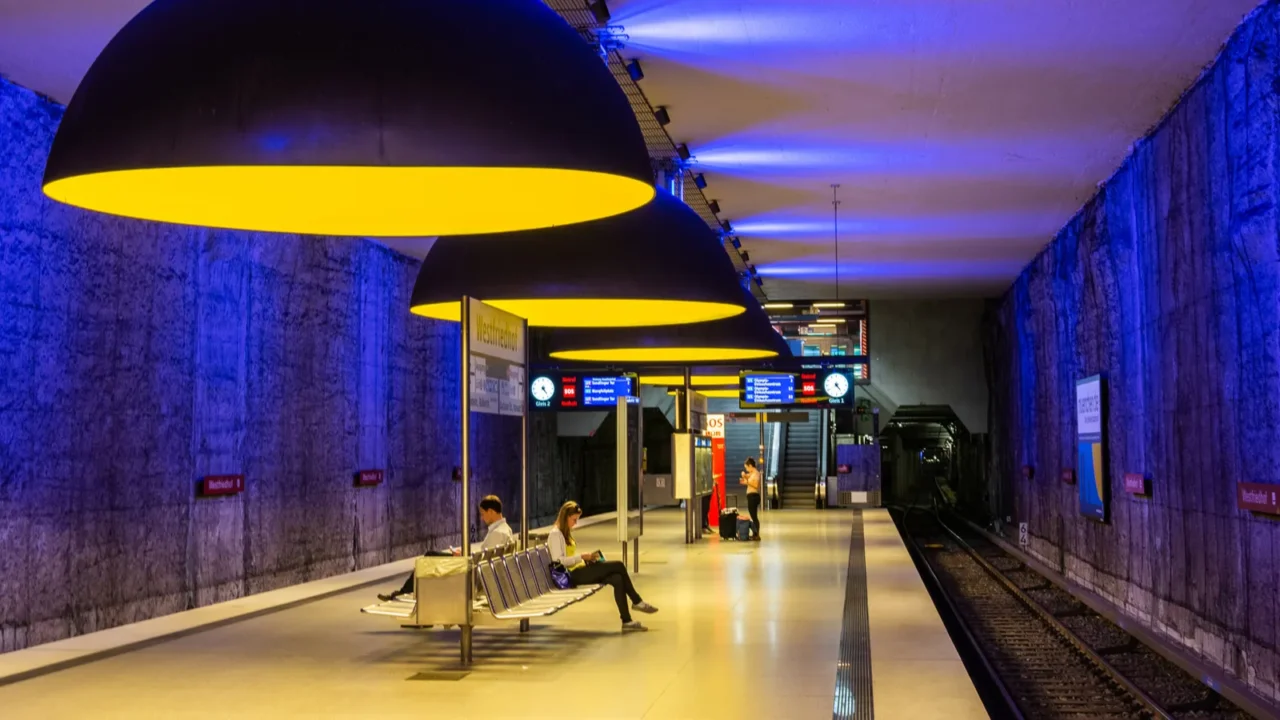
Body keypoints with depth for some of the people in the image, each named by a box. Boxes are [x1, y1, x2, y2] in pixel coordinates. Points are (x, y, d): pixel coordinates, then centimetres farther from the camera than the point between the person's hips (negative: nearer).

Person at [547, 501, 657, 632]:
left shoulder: (565, 533, 21)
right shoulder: (556, 534, -10)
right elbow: (558, 560, -19)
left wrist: (587, 558, 8)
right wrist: (582, 557, -18)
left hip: (580, 571, 10)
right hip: (573, 575, -10)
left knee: (617, 579, -13)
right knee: (618, 566, -17)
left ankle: (627, 621, -14)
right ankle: (637, 601, -5)